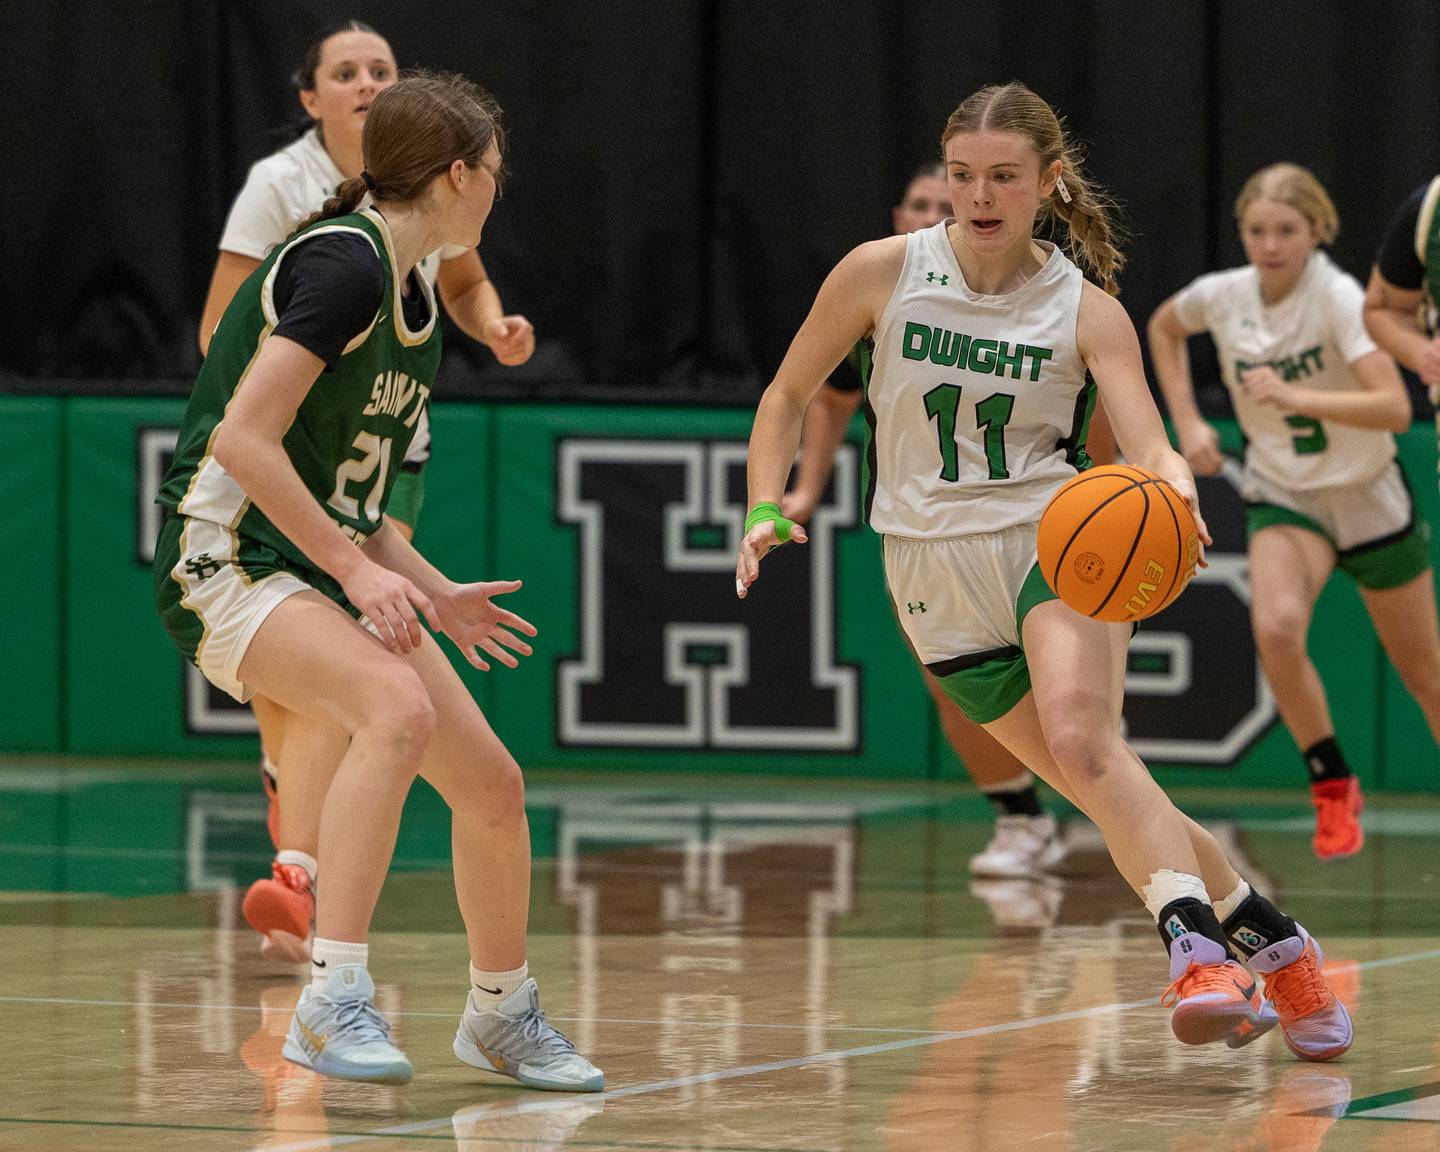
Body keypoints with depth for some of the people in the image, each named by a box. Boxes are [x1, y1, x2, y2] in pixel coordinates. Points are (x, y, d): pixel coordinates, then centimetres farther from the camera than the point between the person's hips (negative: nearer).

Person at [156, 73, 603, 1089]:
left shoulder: (413, 299, 13)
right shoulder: (343, 263, -17)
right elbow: (244, 439, -24)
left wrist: (438, 596, 13)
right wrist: (357, 569, -23)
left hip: (333, 572, 9)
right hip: (228, 562, -9)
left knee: (492, 784, 5)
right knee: (399, 707, -34)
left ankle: (502, 1015, 28)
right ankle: (334, 1001, -34)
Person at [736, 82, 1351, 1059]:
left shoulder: (1087, 311, -3)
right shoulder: (884, 274, -1)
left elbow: (1150, 445, -14)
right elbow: (789, 395, 9)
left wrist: (1175, 499, -37)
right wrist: (766, 511, -6)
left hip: (1057, 543, -2)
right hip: (940, 583, 2)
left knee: (1080, 734, -31)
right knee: (1115, 796, -2)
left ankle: (1202, 954, -41)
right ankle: (1274, 946, 13)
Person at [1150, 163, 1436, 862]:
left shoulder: (1338, 297, -23)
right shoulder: (1221, 296, -10)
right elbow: (1162, 328, 16)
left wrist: (1296, 397, -42)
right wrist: (1187, 421, 5)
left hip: (1368, 496, -2)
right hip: (1282, 496, 2)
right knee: (1275, 626, -27)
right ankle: (1332, 786, -10)